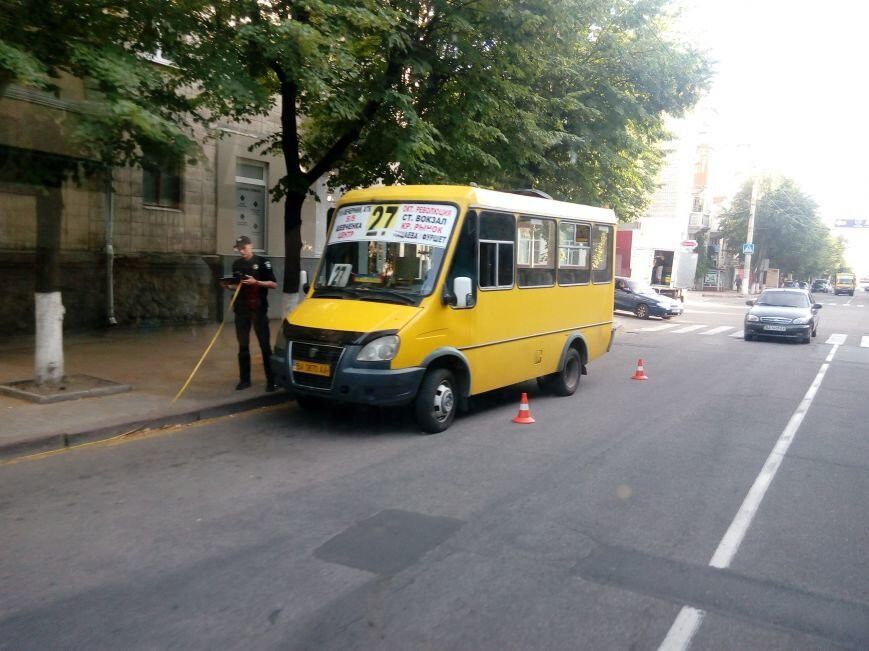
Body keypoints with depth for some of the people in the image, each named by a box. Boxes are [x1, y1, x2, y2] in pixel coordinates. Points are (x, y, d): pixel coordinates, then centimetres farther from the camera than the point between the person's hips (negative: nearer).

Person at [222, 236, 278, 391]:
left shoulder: (262, 262, -3)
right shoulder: (236, 264, 12)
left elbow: (274, 284, -6)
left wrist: (256, 282, -19)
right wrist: (229, 286, -1)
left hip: (259, 309, -5)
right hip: (241, 309, 5)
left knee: (265, 345, -3)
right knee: (243, 346, 7)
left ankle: (271, 380, 0)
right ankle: (244, 379, 15)